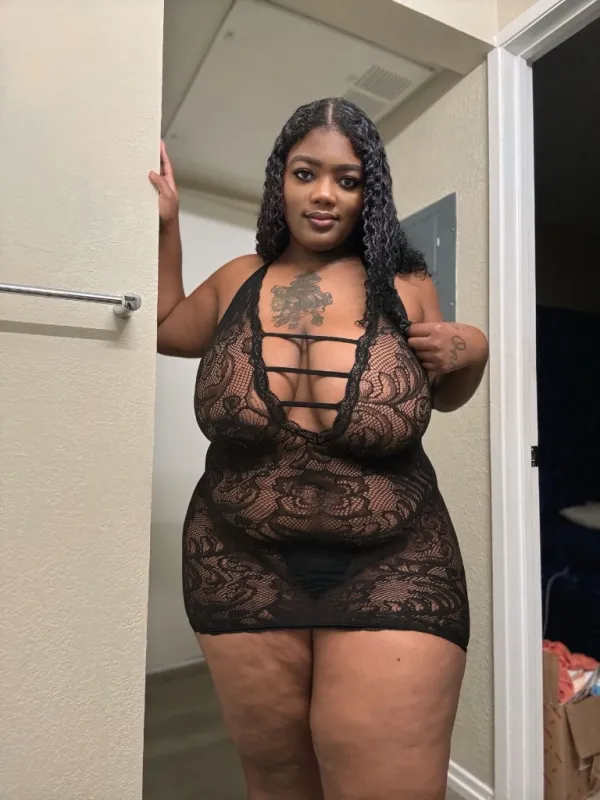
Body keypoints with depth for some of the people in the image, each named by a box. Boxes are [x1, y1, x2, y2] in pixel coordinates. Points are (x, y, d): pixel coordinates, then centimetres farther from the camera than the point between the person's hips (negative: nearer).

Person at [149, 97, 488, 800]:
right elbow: (164, 327, 24)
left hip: (390, 574, -1)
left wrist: (470, 352, -6)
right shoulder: (239, 281, 5)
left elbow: (445, 397, 15)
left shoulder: (404, 285, 1)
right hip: (243, 571, 2)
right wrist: (164, 226, 17)